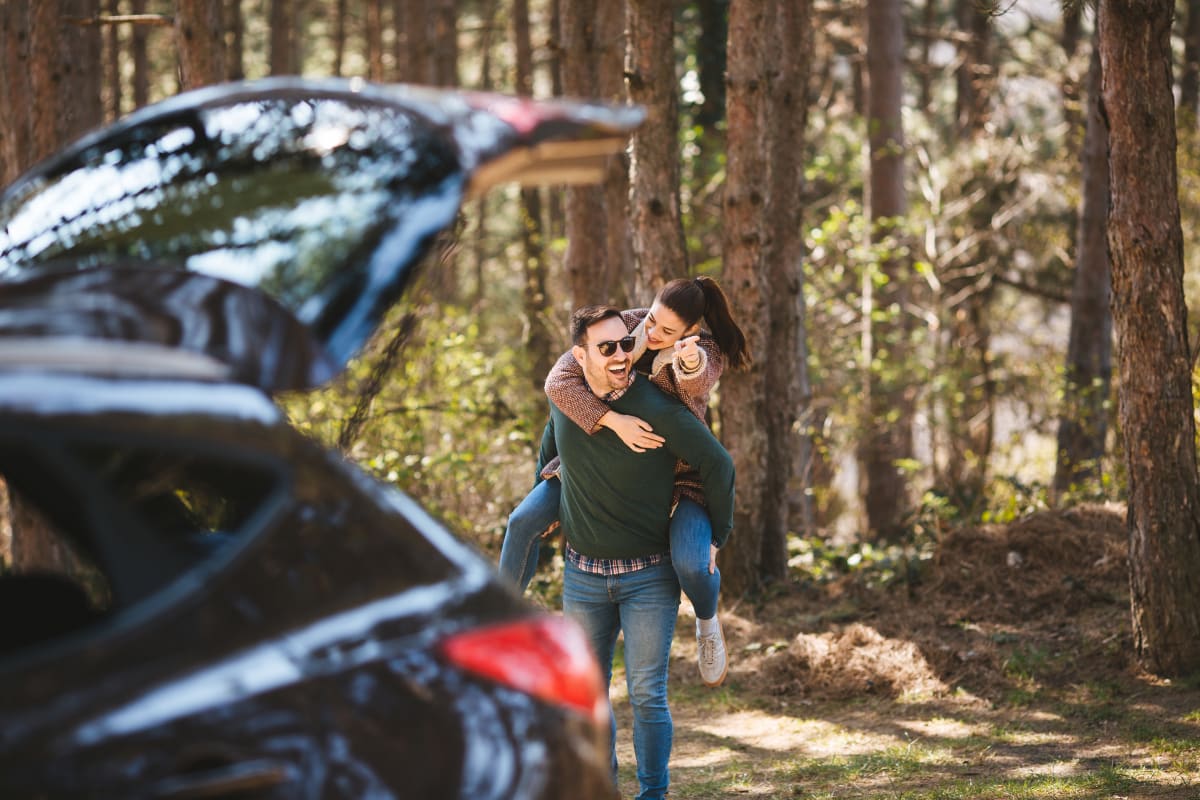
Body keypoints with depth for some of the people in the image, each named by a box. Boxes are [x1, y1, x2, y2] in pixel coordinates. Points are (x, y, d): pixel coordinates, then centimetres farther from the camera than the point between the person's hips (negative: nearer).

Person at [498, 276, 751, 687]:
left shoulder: (708, 353, -22)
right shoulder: (624, 327, -19)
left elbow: (696, 380, -48)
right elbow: (559, 381, -28)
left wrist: (690, 362, -72)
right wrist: (613, 420, -42)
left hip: (677, 469, -3)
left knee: (691, 562, -27)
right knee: (524, 521, -9)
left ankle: (707, 623, 9)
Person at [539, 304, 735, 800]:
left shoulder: (659, 411, -19)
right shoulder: (564, 399, -5)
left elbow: (717, 465, -8)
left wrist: (716, 537, -2)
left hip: (649, 576, -4)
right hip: (582, 574, 4)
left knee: (647, 694, -4)